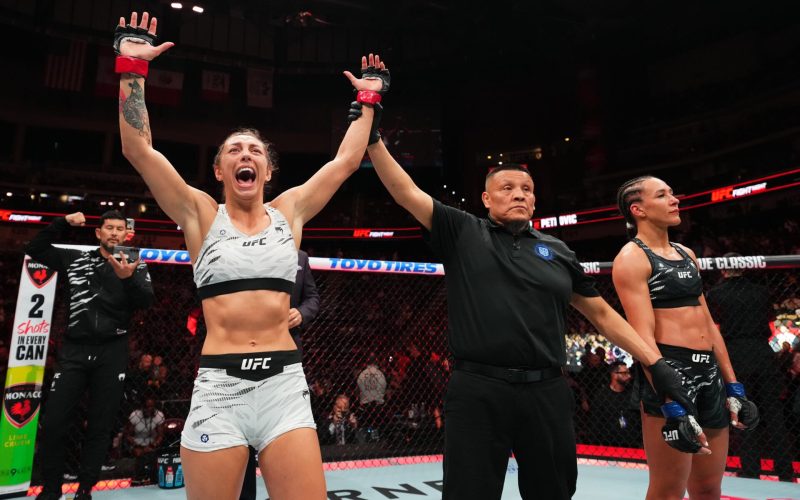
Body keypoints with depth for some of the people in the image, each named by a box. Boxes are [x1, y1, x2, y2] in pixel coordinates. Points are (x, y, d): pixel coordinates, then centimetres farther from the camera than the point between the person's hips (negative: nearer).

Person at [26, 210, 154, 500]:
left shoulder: (135, 265, 3)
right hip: (74, 350, 2)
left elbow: (146, 301, -11)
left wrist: (128, 279, -30)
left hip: (112, 353, -1)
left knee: (101, 426, 6)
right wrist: (63, 223, 5)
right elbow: (34, 249, 16)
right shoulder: (76, 259, 10)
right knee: (52, 423, 1)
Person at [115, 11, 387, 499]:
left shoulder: (289, 211, 9)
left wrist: (368, 101, 16)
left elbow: (346, 160, 12)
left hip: (284, 384, 1)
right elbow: (139, 149, -2)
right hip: (219, 386, -1)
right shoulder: (202, 213, 5)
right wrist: (132, 68, -5)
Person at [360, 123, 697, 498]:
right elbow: (407, 193, -1)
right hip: (477, 392, -3)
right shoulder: (462, 233, 5)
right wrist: (373, 137, -6)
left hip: (547, 394, 4)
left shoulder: (557, 251, 12)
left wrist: (655, 363, 12)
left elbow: (602, 314, 16)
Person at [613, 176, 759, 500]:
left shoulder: (687, 254, 17)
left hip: (709, 372, 8)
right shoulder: (631, 258, -8)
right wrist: (671, 405, -23)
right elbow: (643, 334, -17)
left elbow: (707, 322, 19)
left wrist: (733, 386, 15)